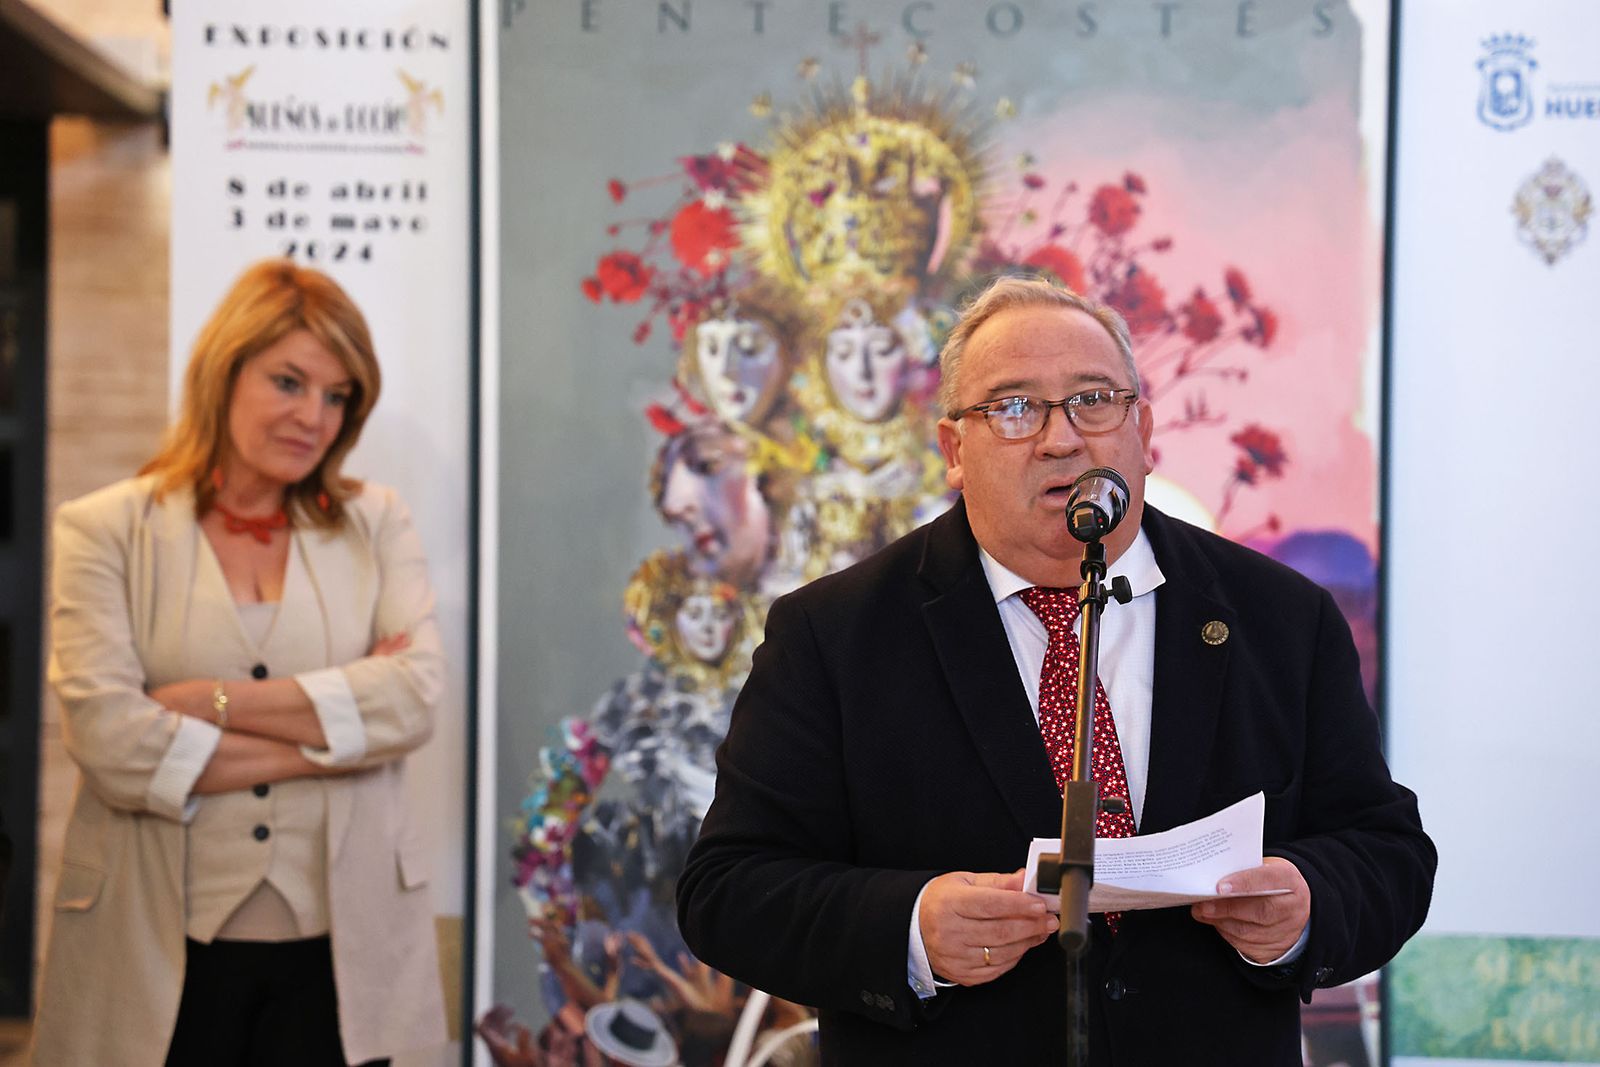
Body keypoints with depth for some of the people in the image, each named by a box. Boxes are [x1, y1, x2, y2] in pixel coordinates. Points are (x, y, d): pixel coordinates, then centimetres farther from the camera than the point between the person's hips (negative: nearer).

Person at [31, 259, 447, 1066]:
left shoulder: (376, 524, 10)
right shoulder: (105, 530, 2)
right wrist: (331, 737, -10)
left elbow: (417, 695, -6)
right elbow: (108, 738, -12)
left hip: (339, 948, 2)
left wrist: (217, 702, -13)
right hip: (160, 954, -1)